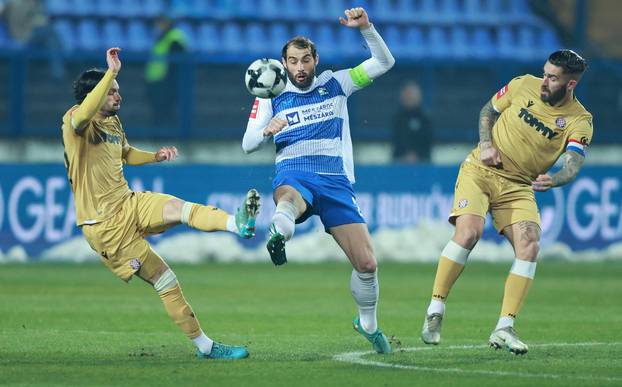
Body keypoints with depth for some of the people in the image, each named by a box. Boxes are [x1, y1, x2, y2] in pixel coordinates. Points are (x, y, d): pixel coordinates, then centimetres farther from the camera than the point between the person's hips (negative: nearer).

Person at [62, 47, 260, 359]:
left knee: (180, 208, -23)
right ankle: (203, 345, -8)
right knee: (165, 280, -9)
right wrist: (112, 72, -40)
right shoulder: (74, 122, -13)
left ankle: (239, 224, -43)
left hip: (129, 204, 7)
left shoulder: (113, 122, 13)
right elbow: (84, 114, -41)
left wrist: (155, 156, 15)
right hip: (106, 225, -7)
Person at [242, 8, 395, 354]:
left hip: (337, 181, 2)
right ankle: (278, 235, -79)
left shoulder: (335, 84, 15)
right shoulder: (272, 96, 14)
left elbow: (384, 63, 11)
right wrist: (266, 130, -13)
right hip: (294, 175, -2)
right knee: (288, 199, -43)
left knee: (366, 263, -3)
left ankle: (368, 324, 23)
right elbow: (248, 144, 10)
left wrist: (366, 28, -4)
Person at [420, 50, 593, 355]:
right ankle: (434, 312, -16)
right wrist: (486, 144, -5)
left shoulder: (579, 121, -8)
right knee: (468, 232, -23)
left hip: (519, 187, 1)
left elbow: (573, 164, -19)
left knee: (529, 246, -18)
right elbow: (488, 111, 12)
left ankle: (504, 329, -11)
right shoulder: (524, 85, -3)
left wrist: (553, 180, -41)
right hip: (480, 170, -1)